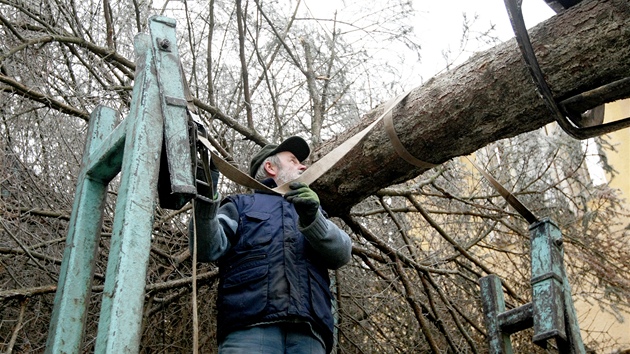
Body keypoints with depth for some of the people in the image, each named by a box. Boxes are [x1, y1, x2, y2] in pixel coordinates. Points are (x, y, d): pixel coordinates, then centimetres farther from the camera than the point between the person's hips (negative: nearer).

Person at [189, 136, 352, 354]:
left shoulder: (312, 210, 33)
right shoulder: (241, 205, 23)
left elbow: (341, 254, 12)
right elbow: (207, 249, 4)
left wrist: (312, 218, -7)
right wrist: (206, 197, -12)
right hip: (249, 325, -2)